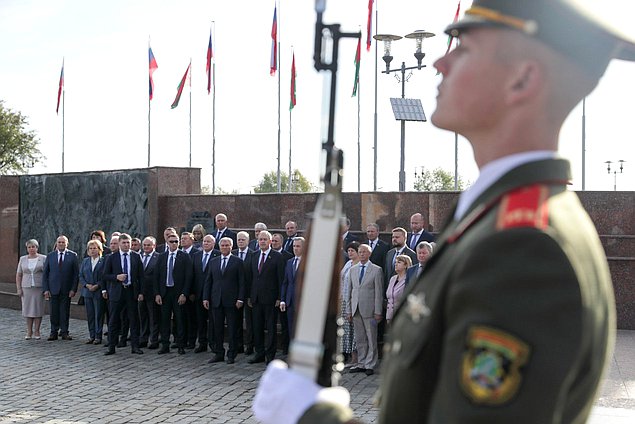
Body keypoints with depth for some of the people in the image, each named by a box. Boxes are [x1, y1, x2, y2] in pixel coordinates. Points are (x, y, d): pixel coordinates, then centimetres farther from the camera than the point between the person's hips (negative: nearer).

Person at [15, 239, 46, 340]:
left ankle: (36, 331, 7)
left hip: (39, 287, -2)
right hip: (26, 288, 2)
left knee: (38, 309, 0)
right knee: (28, 309, 4)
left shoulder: (43, 258, 1)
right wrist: (18, 289, 1)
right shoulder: (23, 259, 7)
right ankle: (29, 332, 11)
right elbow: (18, 275, 9)